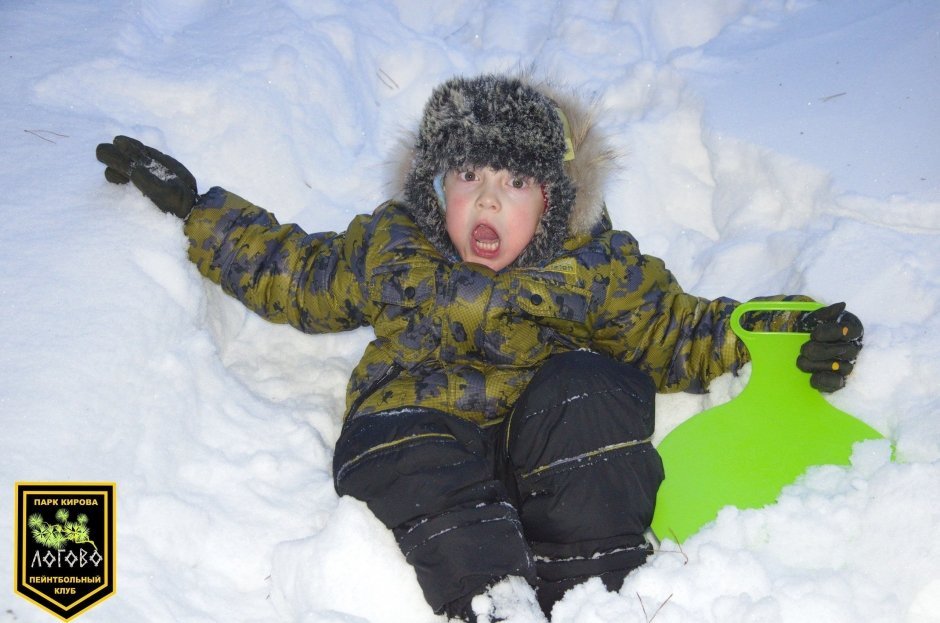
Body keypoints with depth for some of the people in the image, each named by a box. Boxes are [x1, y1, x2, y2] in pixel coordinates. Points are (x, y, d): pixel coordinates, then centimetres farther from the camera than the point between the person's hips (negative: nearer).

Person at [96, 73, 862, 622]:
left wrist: (793, 338, -2)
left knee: (581, 388, -32)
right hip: (425, 441, 1)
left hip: (555, 461, 0)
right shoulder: (390, 248, 15)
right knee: (391, 442, -34)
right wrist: (191, 204, 25)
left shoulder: (595, 265, 11)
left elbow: (680, 331, 13)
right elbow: (290, 273, 27)